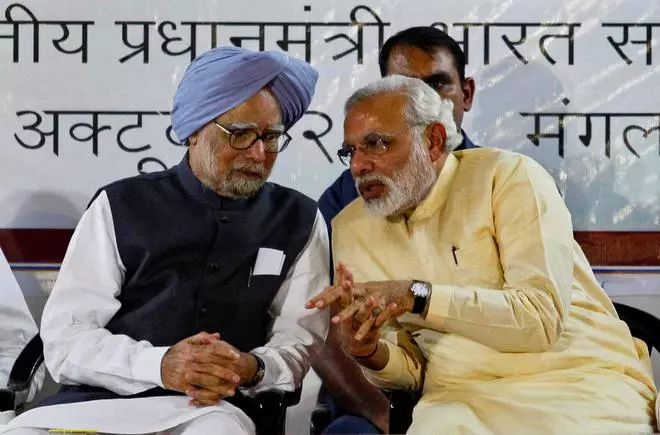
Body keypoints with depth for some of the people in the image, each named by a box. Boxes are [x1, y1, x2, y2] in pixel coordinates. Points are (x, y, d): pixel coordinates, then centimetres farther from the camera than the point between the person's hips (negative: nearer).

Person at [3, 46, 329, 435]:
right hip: (97, 399, 0)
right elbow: (65, 338, 2)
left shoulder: (299, 221, 13)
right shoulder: (120, 207, 9)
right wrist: (159, 365, -16)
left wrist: (251, 369, -15)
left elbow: (302, 341, 8)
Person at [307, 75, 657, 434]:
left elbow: (543, 318, -15)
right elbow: (410, 369, 8)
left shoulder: (509, 176, -4)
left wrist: (417, 296, -19)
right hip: (461, 394, 2)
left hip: (576, 379, -2)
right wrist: (370, 353, -14)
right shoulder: (351, 228, 9)